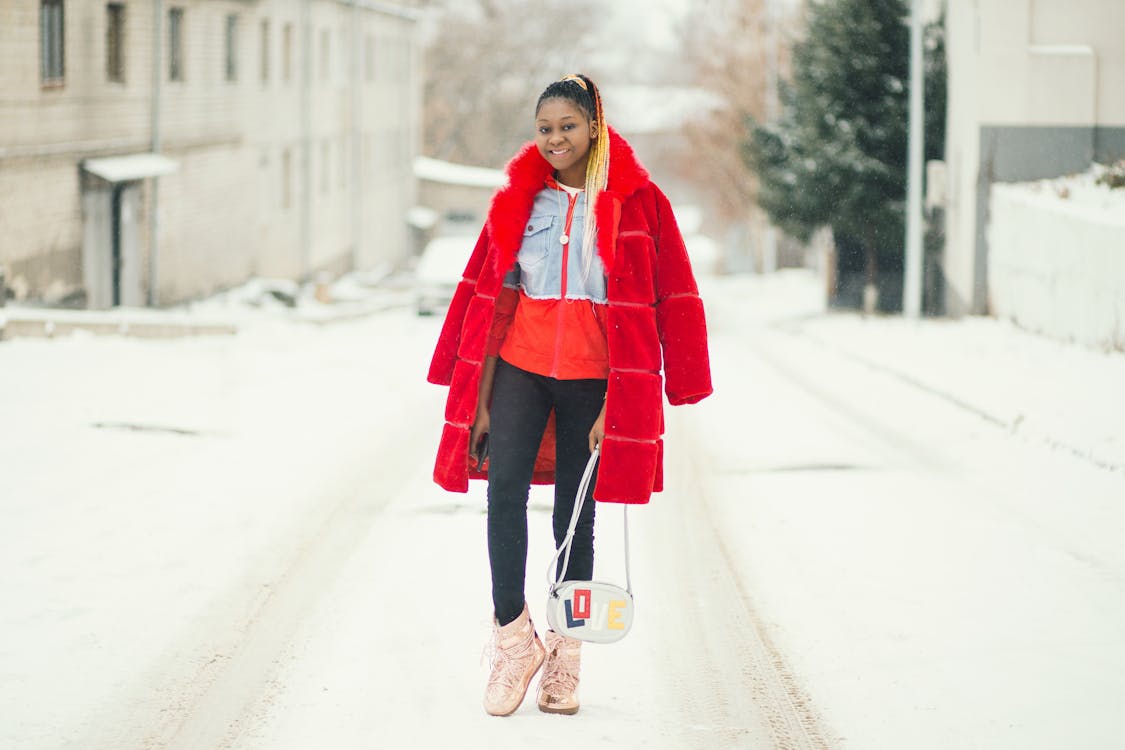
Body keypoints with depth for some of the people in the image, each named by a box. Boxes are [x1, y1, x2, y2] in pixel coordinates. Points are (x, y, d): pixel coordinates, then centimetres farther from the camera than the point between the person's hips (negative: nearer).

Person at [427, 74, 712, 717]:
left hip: (592, 374, -2)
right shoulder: (520, 198, 6)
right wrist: (481, 400, 2)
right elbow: (494, 300, 7)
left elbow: (644, 307, -3)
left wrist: (617, 402, -9)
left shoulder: (634, 202, -2)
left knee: (576, 512, 5)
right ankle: (515, 636, -8)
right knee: (505, 489, -16)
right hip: (520, 364, 2)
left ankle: (565, 659, 14)